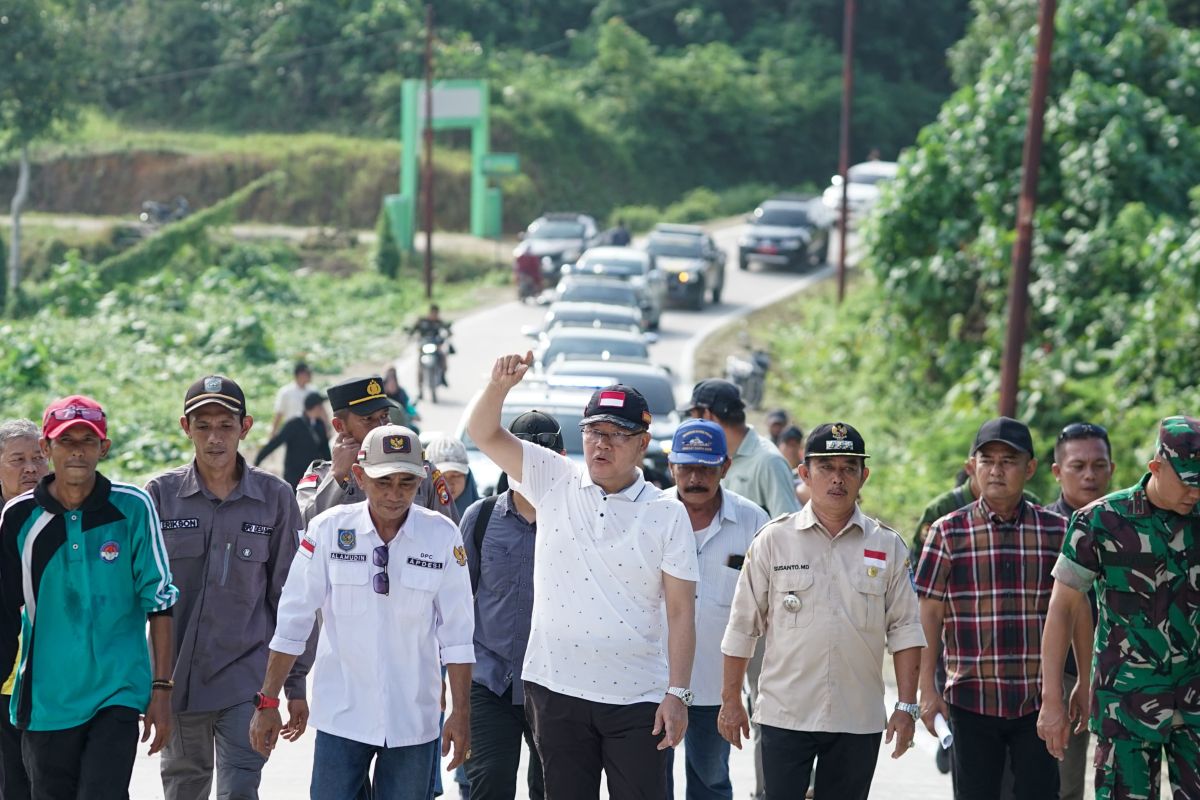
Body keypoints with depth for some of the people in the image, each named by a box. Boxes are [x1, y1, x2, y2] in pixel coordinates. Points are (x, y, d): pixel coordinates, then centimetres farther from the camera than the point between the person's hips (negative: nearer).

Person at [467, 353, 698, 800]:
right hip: (556, 689, 2)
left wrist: (677, 693, -8)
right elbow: (483, 433, 3)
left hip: (637, 697, -2)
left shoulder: (668, 515, -1)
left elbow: (680, 612, -2)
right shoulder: (554, 482, 5)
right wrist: (500, 384, -17)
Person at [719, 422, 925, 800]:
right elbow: (742, 627, 4)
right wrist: (731, 701, 4)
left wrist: (906, 706, -1)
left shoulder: (888, 546, 4)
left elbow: (904, 631, 5)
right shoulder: (773, 540, 1)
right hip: (785, 716, -1)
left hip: (858, 721, 1)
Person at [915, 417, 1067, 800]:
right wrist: (927, 690, -3)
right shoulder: (948, 533, 1)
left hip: (1040, 698, 0)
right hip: (971, 698, 0)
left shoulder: (1057, 531, 3)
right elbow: (930, 613, 1)